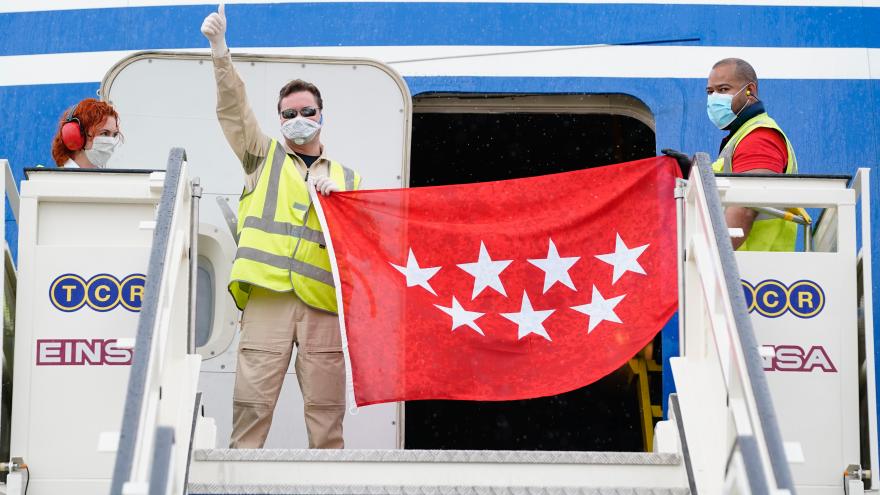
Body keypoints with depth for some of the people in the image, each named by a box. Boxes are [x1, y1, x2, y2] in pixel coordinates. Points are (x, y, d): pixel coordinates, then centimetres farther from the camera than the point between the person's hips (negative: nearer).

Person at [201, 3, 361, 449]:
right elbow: (232, 110, 6)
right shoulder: (264, 157, 19)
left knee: (326, 406, -2)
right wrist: (221, 53, -7)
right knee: (252, 400, -8)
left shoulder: (346, 178, 23)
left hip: (322, 300, 2)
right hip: (268, 294, -2)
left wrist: (338, 202, -3)